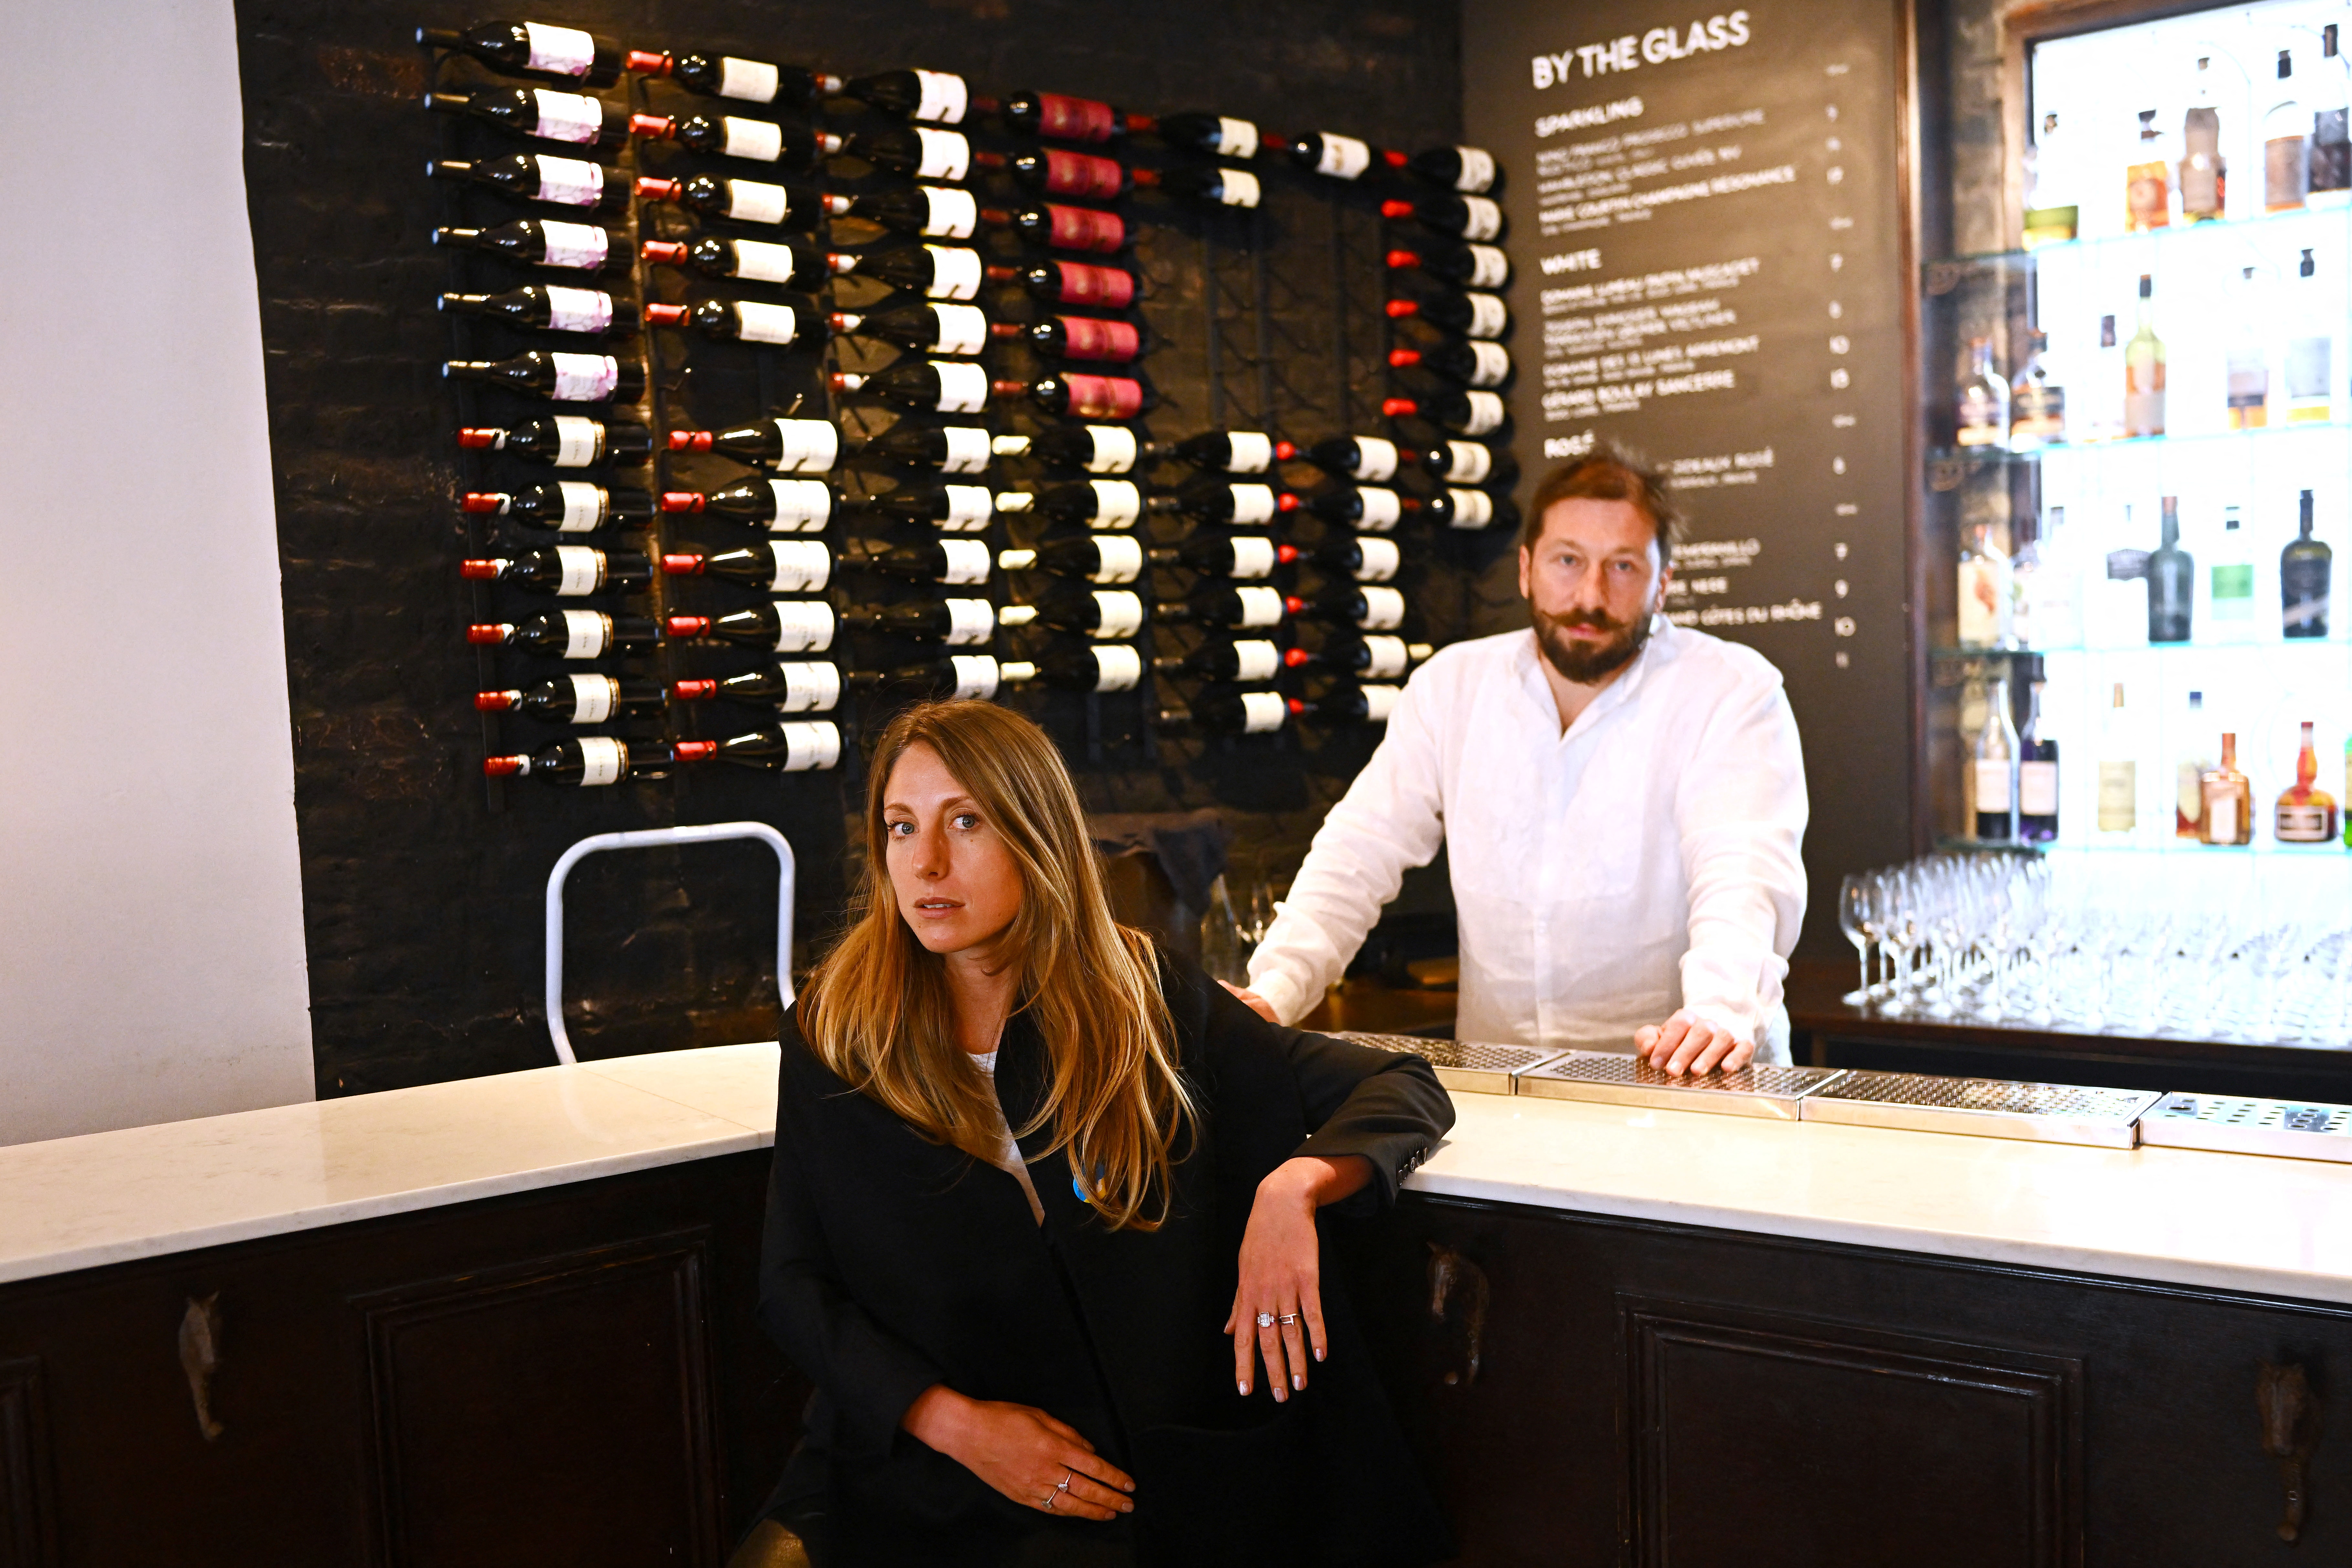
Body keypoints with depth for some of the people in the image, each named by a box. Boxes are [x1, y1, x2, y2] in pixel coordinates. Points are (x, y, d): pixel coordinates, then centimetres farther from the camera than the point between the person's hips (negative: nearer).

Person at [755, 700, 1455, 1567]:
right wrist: (951, 1421, -10)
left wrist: (1296, 1184, -17)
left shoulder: (1150, 1002, 1)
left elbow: (1406, 1090, 4)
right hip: (905, 1483, 0)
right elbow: (793, 1284, 5)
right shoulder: (831, 1035, 3)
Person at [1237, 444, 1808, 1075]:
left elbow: (1745, 870, -20)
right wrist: (1272, 993, -14)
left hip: (1678, 1079, -2)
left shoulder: (1735, 691, -5)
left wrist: (1722, 1011, -41)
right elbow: (1359, 854, 3)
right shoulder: (1451, 685, 6)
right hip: (1497, 1076, 2)